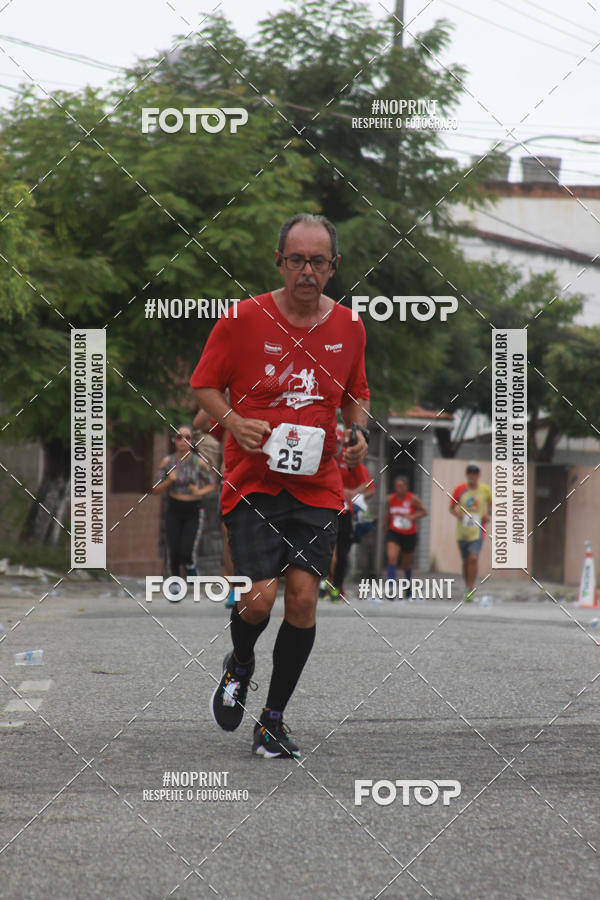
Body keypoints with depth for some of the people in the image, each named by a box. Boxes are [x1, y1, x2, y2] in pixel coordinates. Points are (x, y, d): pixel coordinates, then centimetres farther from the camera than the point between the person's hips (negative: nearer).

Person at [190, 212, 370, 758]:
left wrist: (359, 432, 1)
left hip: (317, 484, 3)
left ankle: (274, 719, 10)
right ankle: (239, 664, 23)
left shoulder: (349, 328, 6)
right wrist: (234, 422, -15)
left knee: (303, 596, -6)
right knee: (261, 597, -14)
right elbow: (205, 385, 3)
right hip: (252, 481, -3)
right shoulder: (244, 319, -5)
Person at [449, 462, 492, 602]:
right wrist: (457, 514, -12)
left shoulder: (485, 490, 0)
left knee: (473, 559, -17)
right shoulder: (459, 489, 0)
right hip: (462, 531, 2)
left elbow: (491, 504, 17)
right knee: (466, 561, 9)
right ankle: (467, 588, 26)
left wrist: (488, 514, -3)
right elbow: (452, 508, 9)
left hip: (477, 530, -2)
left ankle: (470, 590, -12)